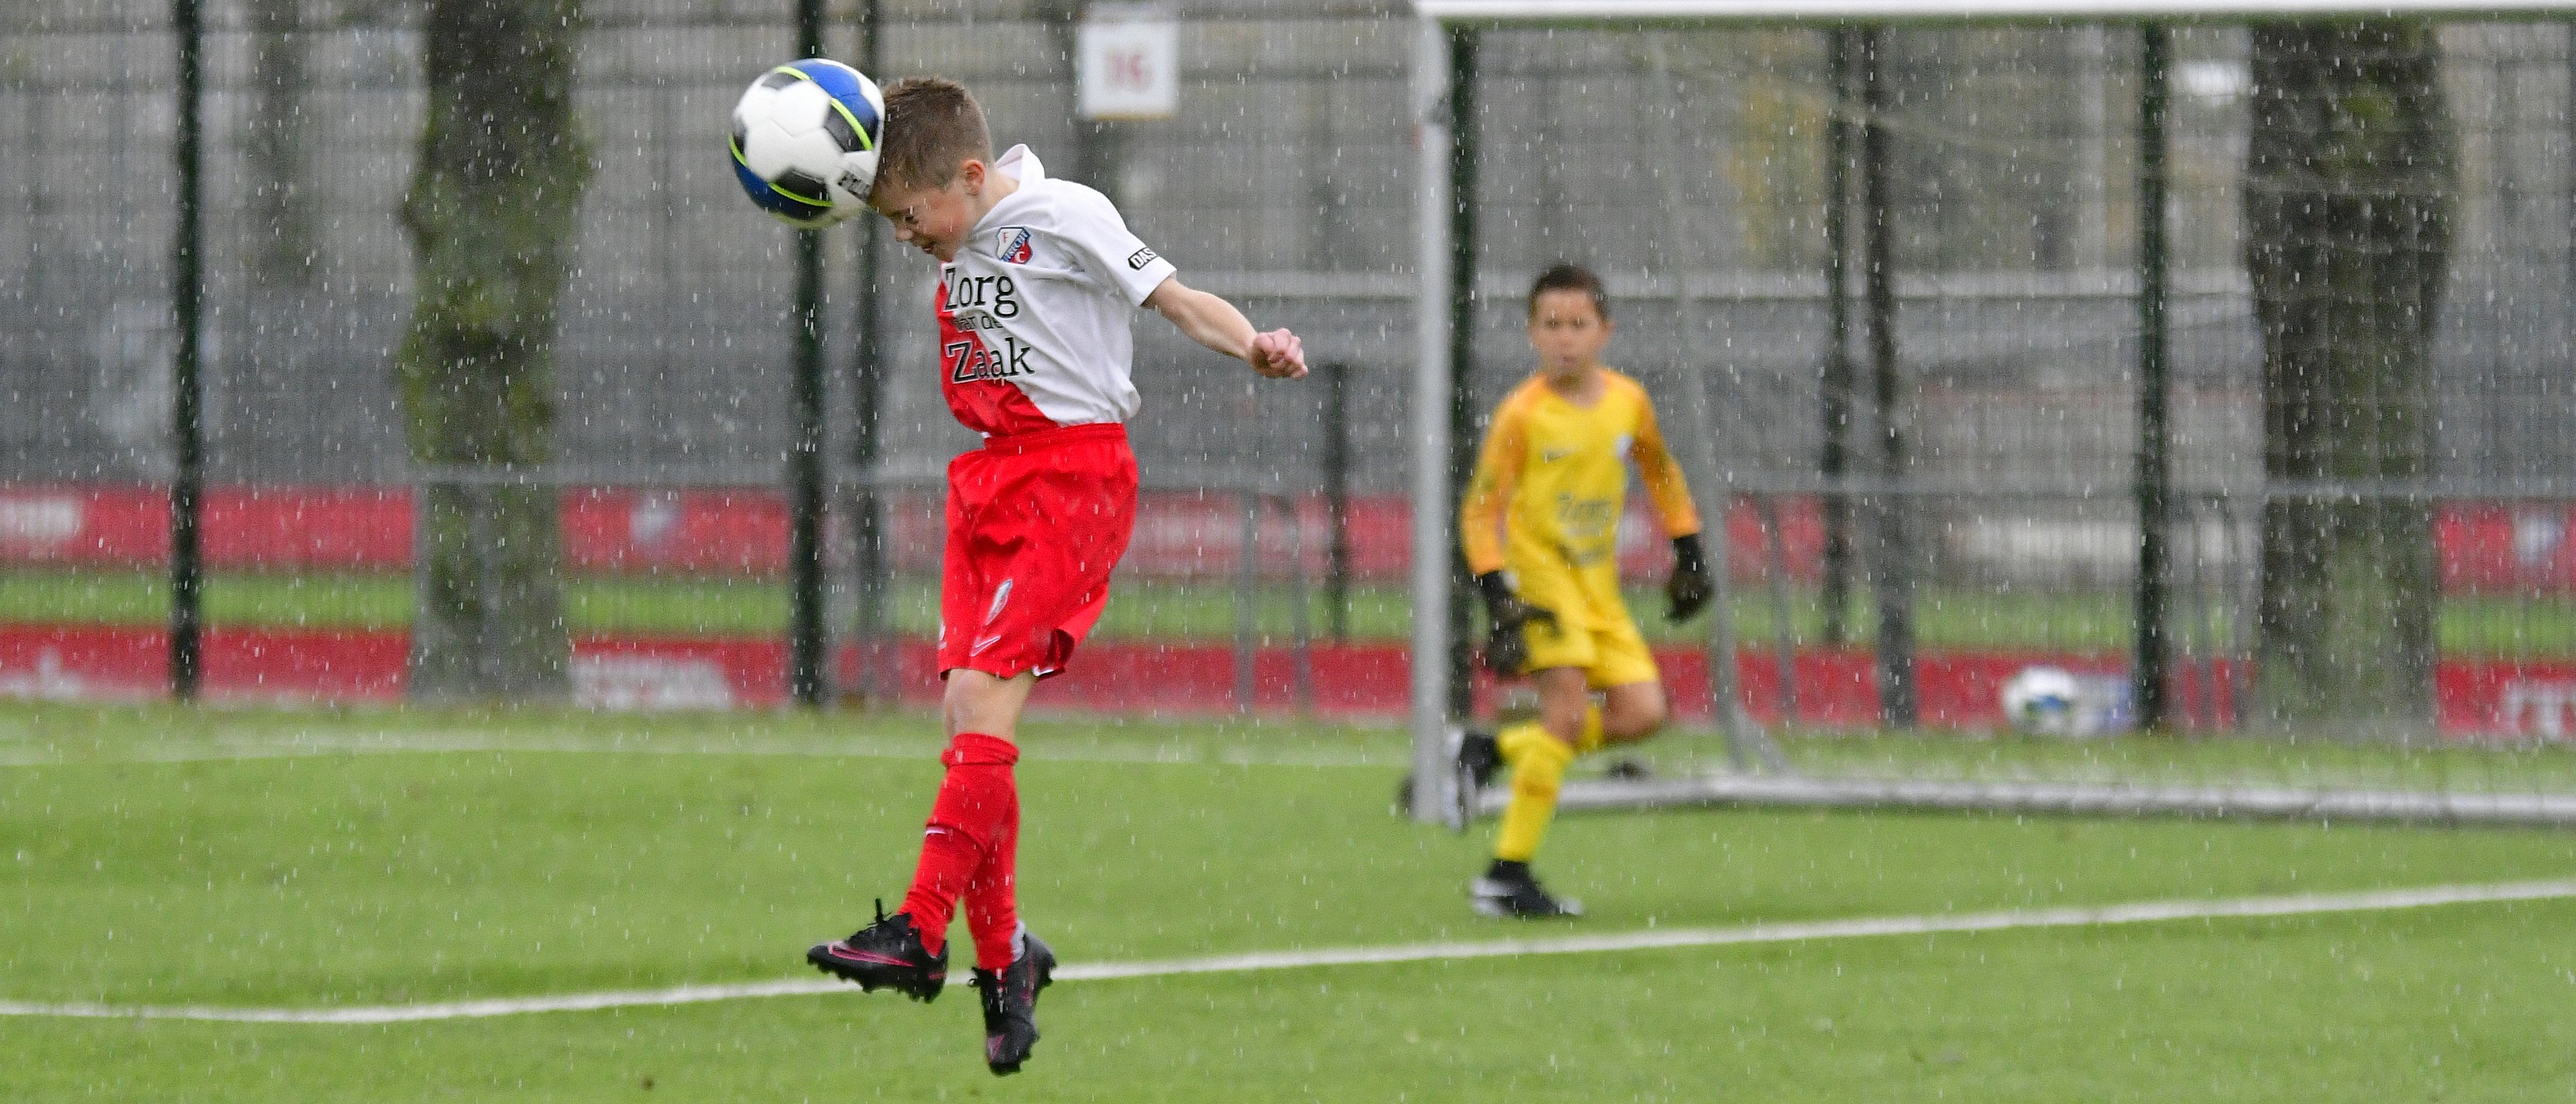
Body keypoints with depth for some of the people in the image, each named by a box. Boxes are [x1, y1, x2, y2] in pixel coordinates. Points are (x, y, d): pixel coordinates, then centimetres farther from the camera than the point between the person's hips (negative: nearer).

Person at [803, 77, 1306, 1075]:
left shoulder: (1066, 218, -8)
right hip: (988, 477, 8)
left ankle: (920, 933, -22)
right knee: (964, 711, 1)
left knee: (985, 696, -17)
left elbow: (1172, 297, -10)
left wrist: (1254, 347, -25)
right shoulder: (963, 241, 13)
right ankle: (1001, 954, 8)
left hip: (1072, 474, -8)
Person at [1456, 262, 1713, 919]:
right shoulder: (1523, 414, -13)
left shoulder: (1628, 402, 1)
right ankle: (1507, 876, -15)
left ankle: (1498, 750, 10)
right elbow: (1481, 511, -11)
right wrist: (1501, 605, -20)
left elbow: (1661, 473, 20)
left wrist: (1689, 558, 18)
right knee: (1568, 711, -20)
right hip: (1538, 575, -6)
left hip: (1598, 586, 6)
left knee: (1641, 714, -6)